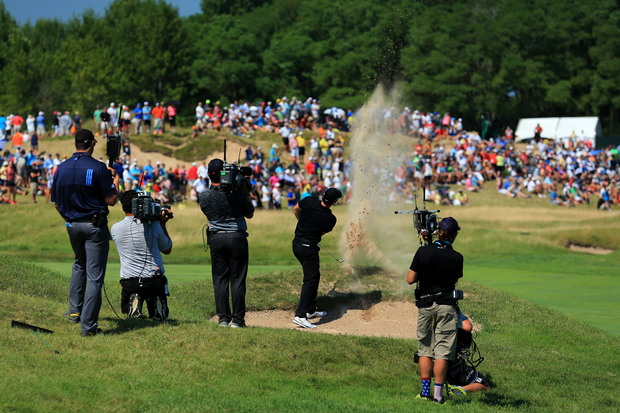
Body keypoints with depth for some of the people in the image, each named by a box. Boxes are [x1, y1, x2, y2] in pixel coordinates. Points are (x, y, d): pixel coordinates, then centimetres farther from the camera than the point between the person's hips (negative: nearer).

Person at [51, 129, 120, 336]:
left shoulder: (61, 168, 1)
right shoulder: (98, 168, -15)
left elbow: (57, 203, 7)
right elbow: (111, 200, -12)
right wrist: (115, 180, 5)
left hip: (72, 225, 5)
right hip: (95, 226, -5)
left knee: (79, 265, 30)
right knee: (94, 275, -2)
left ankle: (75, 310, 25)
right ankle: (88, 325, -6)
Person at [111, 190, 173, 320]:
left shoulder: (115, 228, -4)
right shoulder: (153, 225, -6)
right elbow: (167, 250, 11)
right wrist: (162, 224, 15)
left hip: (129, 282, 0)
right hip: (154, 280, 0)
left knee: (125, 309, 29)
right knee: (160, 315, 24)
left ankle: (134, 303, -5)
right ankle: (157, 304, -11)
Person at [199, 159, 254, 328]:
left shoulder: (204, 197, -6)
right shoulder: (237, 194, -11)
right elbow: (250, 213, 5)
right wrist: (246, 192, 10)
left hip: (216, 238, 2)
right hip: (237, 238, -2)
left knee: (219, 279, 9)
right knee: (238, 279, 3)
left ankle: (223, 318, 7)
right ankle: (237, 319, 4)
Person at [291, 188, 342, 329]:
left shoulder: (309, 201, -5)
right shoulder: (330, 219, -16)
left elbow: (296, 209, 16)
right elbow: (322, 233, 2)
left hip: (296, 243, 8)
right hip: (309, 247, -8)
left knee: (314, 276, 22)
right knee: (310, 279, -7)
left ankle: (310, 310, 30)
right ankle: (300, 316, -18)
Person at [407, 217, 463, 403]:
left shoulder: (422, 252, -6)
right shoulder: (456, 258, -7)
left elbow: (410, 279, -2)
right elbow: (455, 281, 7)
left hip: (425, 306, 2)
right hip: (446, 306, -2)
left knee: (425, 350, 12)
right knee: (442, 352, 0)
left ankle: (425, 391, 9)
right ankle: (438, 394, -3)